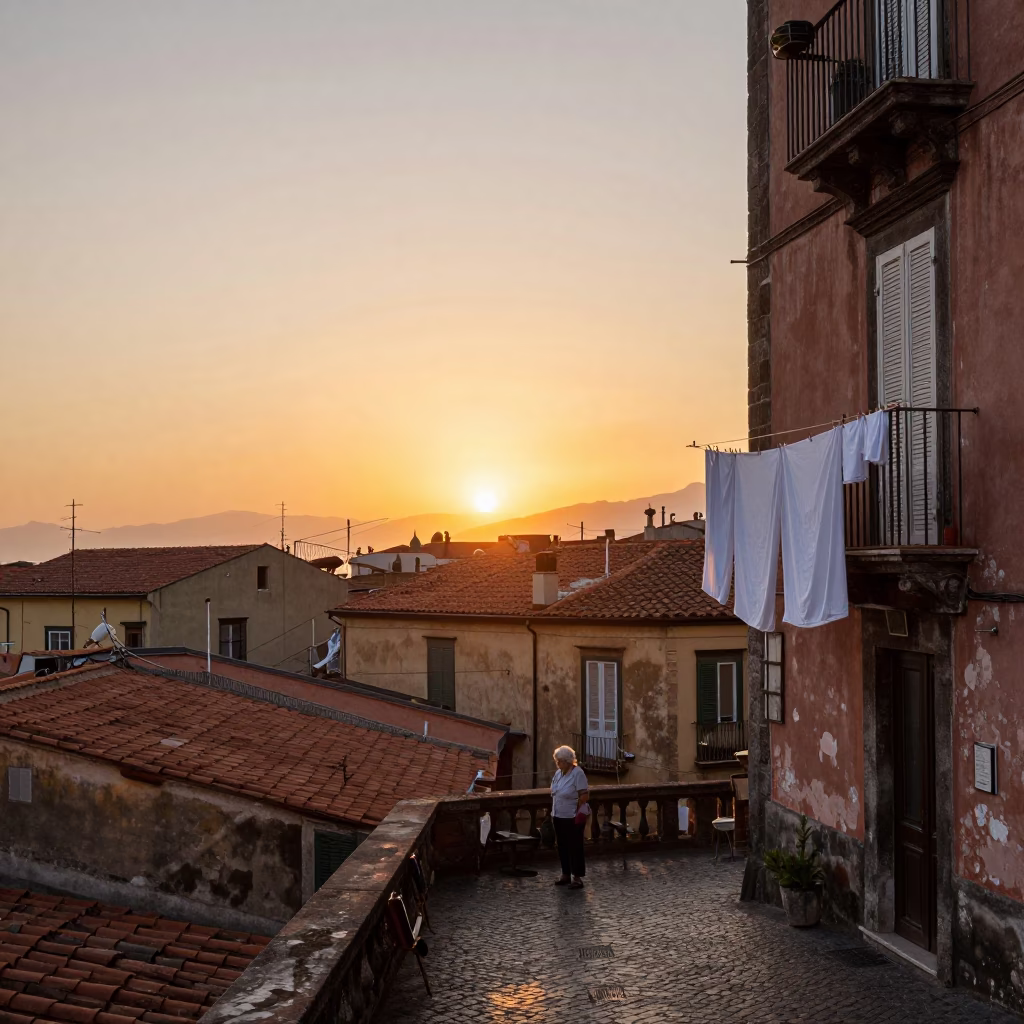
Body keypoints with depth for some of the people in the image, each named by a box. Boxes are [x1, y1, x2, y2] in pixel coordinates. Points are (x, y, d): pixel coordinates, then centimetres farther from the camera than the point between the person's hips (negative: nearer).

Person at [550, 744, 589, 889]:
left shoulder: (578, 773, -15)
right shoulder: (558, 773, 9)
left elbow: (584, 795, -17)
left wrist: (578, 813, -17)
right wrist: (553, 812, 13)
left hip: (573, 818, -8)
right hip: (559, 817, 8)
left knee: (575, 847, -2)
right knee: (562, 846, 14)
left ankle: (577, 877, 3)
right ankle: (566, 874, 25)